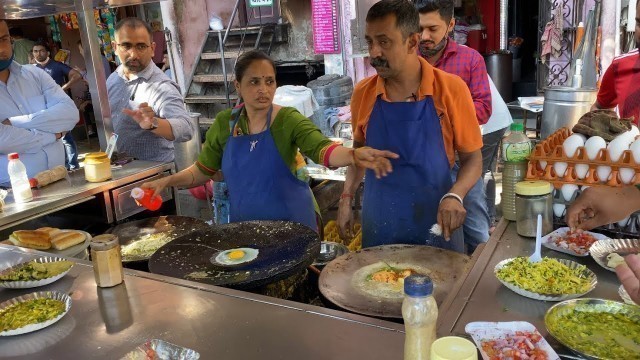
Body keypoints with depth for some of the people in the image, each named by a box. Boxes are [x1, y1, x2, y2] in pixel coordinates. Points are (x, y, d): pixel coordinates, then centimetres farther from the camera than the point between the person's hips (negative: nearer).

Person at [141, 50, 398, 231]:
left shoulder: (288, 120, -13)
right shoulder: (224, 123, -2)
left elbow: (322, 148, -28)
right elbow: (203, 170, 8)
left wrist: (354, 155, -47)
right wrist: (168, 181, -6)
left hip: (290, 222, -3)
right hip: (244, 223, 3)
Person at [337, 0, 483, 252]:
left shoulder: (450, 89, -12)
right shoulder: (363, 93, -3)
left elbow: (472, 158, -6)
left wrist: (454, 196, -23)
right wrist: (346, 197, 1)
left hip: (435, 224, -2)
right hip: (379, 225, 3)